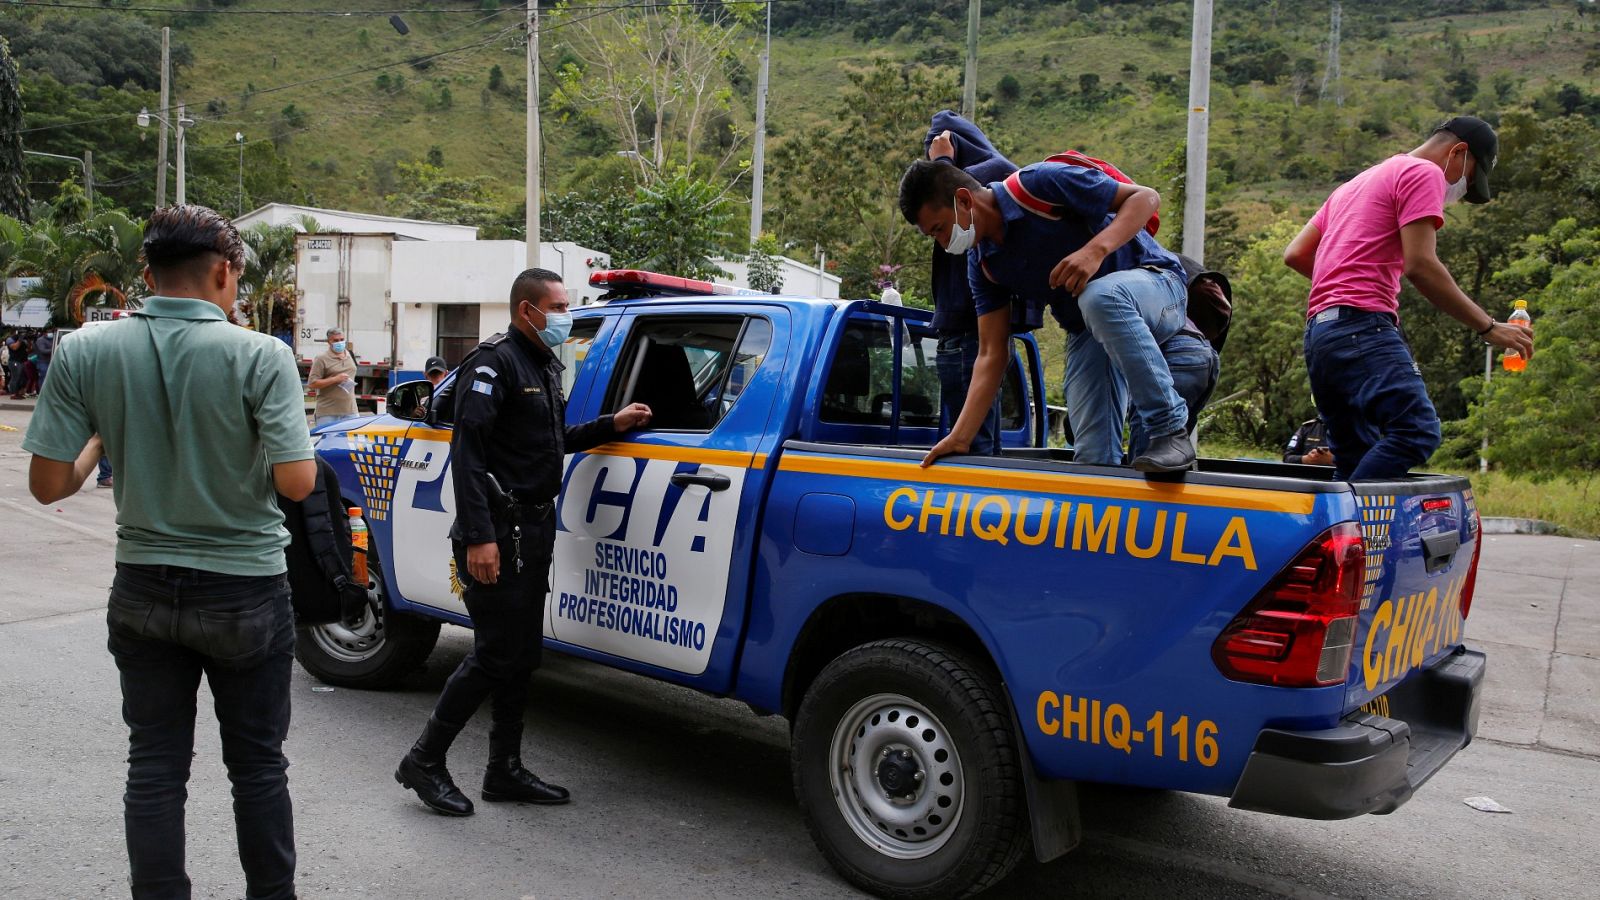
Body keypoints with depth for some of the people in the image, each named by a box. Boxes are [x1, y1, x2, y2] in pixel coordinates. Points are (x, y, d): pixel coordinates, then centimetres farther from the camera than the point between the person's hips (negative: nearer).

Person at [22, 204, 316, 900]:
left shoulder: (83, 353, -6)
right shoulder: (259, 355, -16)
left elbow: (48, 485, -5)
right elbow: (296, 482, -20)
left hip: (144, 591, 3)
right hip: (245, 592, -2)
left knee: (155, 766, 15)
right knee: (257, 764, 13)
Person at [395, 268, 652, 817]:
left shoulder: (546, 368, 17)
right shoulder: (495, 363, -12)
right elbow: (467, 450, -21)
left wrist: (611, 425, 12)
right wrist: (478, 536, -27)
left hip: (535, 531, 9)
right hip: (497, 535, -9)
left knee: (522, 654, 12)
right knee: (496, 654, -6)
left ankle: (505, 772, 23)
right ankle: (424, 762, 9)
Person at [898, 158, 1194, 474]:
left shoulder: (1041, 183, -19)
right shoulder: (982, 264, 0)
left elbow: (1146, 197, -17)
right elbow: (991, 354, -1)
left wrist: (1096, 250, -34)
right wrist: (959, 439, -8)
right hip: (1087, 330, 6)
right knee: (1094, 456, -11)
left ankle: (1171, 432, -30)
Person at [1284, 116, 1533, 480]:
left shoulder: (1359, 182, 30)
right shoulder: (1423, 173, 3)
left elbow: (1294, 255, 27)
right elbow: (1420, 265, -10)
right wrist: (1488, 326, -6)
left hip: (1318, 332, 10)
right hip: (1362, 326, -9)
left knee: (1357, 461, 7)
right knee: (1417, 430, -22)